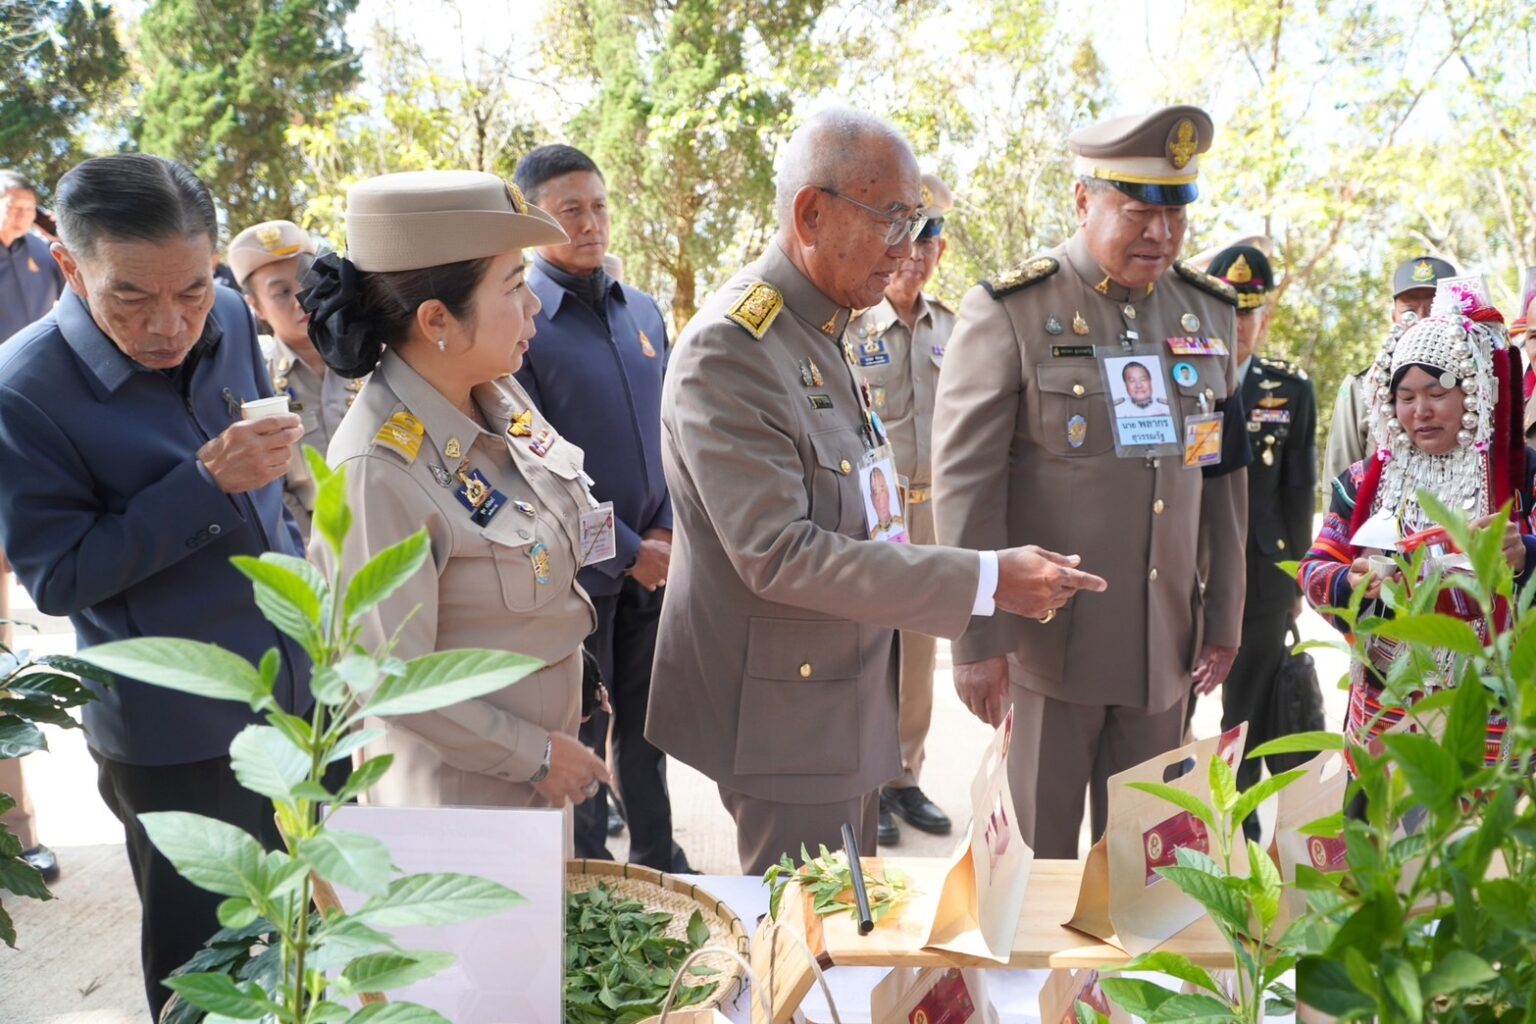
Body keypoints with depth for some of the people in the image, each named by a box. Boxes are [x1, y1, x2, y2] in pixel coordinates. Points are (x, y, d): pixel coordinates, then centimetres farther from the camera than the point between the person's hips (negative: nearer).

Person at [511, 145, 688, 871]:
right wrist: (626, 551, -12)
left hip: (654, 557, 5)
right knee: (581, 732, 10)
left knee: (644, 723, 17)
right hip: (578, 568, -5)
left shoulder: (643, 312, 8)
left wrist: (665, 531, -1)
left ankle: (657, 860, 33)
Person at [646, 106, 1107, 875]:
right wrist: (988, 581, -26)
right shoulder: (731, 346, -21)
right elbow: (778, 552, -26)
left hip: (845, 698, 9)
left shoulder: (824, 332, 9)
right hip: (785, 714, -9)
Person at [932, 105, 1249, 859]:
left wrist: (1224, 617, 12)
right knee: (1038, 853, 9)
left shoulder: (1209, 311, 8)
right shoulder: (1009, 312, -9)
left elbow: (1225, 475, 12)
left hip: (1167, 642, 5)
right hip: (1049, 639, -4)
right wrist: (977, 639, -13)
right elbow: (964, 481, -11)